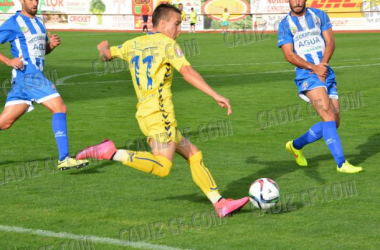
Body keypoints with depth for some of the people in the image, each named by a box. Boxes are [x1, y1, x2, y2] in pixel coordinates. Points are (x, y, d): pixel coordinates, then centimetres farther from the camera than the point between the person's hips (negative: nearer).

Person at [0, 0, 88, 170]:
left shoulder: (38, 22, 19)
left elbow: (43, 50, 28)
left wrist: (51, 44, 6)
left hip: (35, 76, 7)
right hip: (27, 75, -7)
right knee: (60, 108, -15)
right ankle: (64, 159, -17)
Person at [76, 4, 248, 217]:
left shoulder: (134, 44, 18)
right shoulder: (167, 44, -3)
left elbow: (106, 53, 31)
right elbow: (188, 72, -15)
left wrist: (105, 48, 57)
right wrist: (216, 96, -19)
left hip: (145, 113, 9)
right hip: (159, 112, -9)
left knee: (194, 155, 11)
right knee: (162, 167, -21)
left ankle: (220, 203, 6)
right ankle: (111, 153, -19)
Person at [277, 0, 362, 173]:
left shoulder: (319, 16, 10)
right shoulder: (285, 25, 1)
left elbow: (330, 42, 3)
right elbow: (289, 55, -7)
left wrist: (323, 64, -14)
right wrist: (314, 68, -19)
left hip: (327, 74, 5)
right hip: (306, 75, -5)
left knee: (333, 123, 4)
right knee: (328, 115, -22)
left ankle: (296, 146, 23)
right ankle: (341, 163, -23)